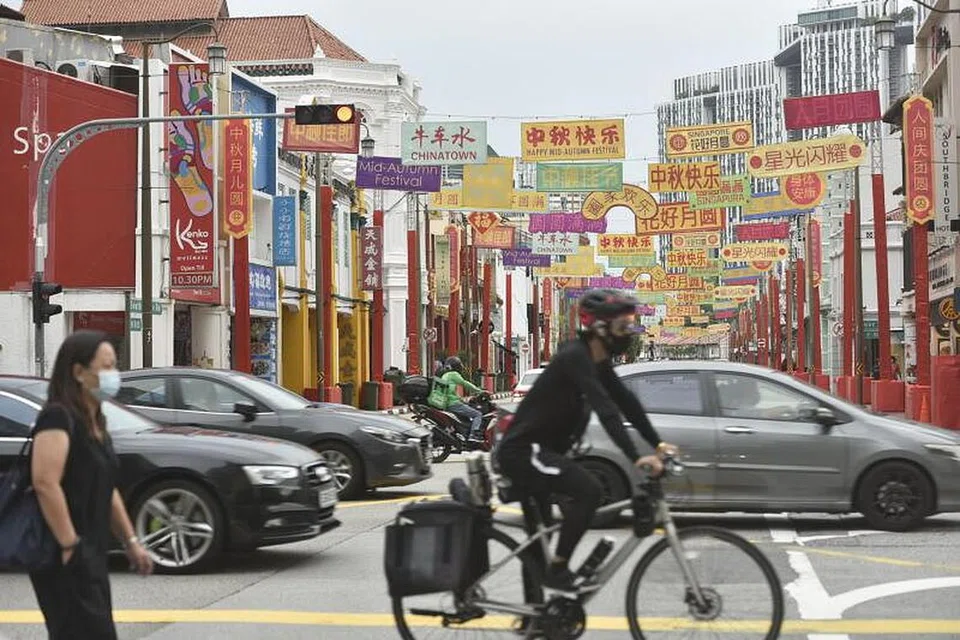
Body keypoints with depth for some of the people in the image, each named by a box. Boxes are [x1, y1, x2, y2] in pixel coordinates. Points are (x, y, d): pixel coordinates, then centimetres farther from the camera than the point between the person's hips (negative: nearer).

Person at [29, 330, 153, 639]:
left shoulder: (95, 422, 16)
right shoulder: (58, 417, -14)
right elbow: (44, 482, -26)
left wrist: (130, 541, 20)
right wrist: (69, 546, -26)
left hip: (91, 553, 10)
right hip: (65, 558, -10)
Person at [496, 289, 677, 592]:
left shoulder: (599, 362, 8)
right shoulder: (575, 357, -21)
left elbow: (627, 402, 7)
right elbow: (605, 409, -32)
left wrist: (658, 444, -3)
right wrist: (636, 457, -39)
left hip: (530, 451, 10)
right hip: (522, 450, -10)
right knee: (589, 490, -26)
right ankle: (557, 570, -16)